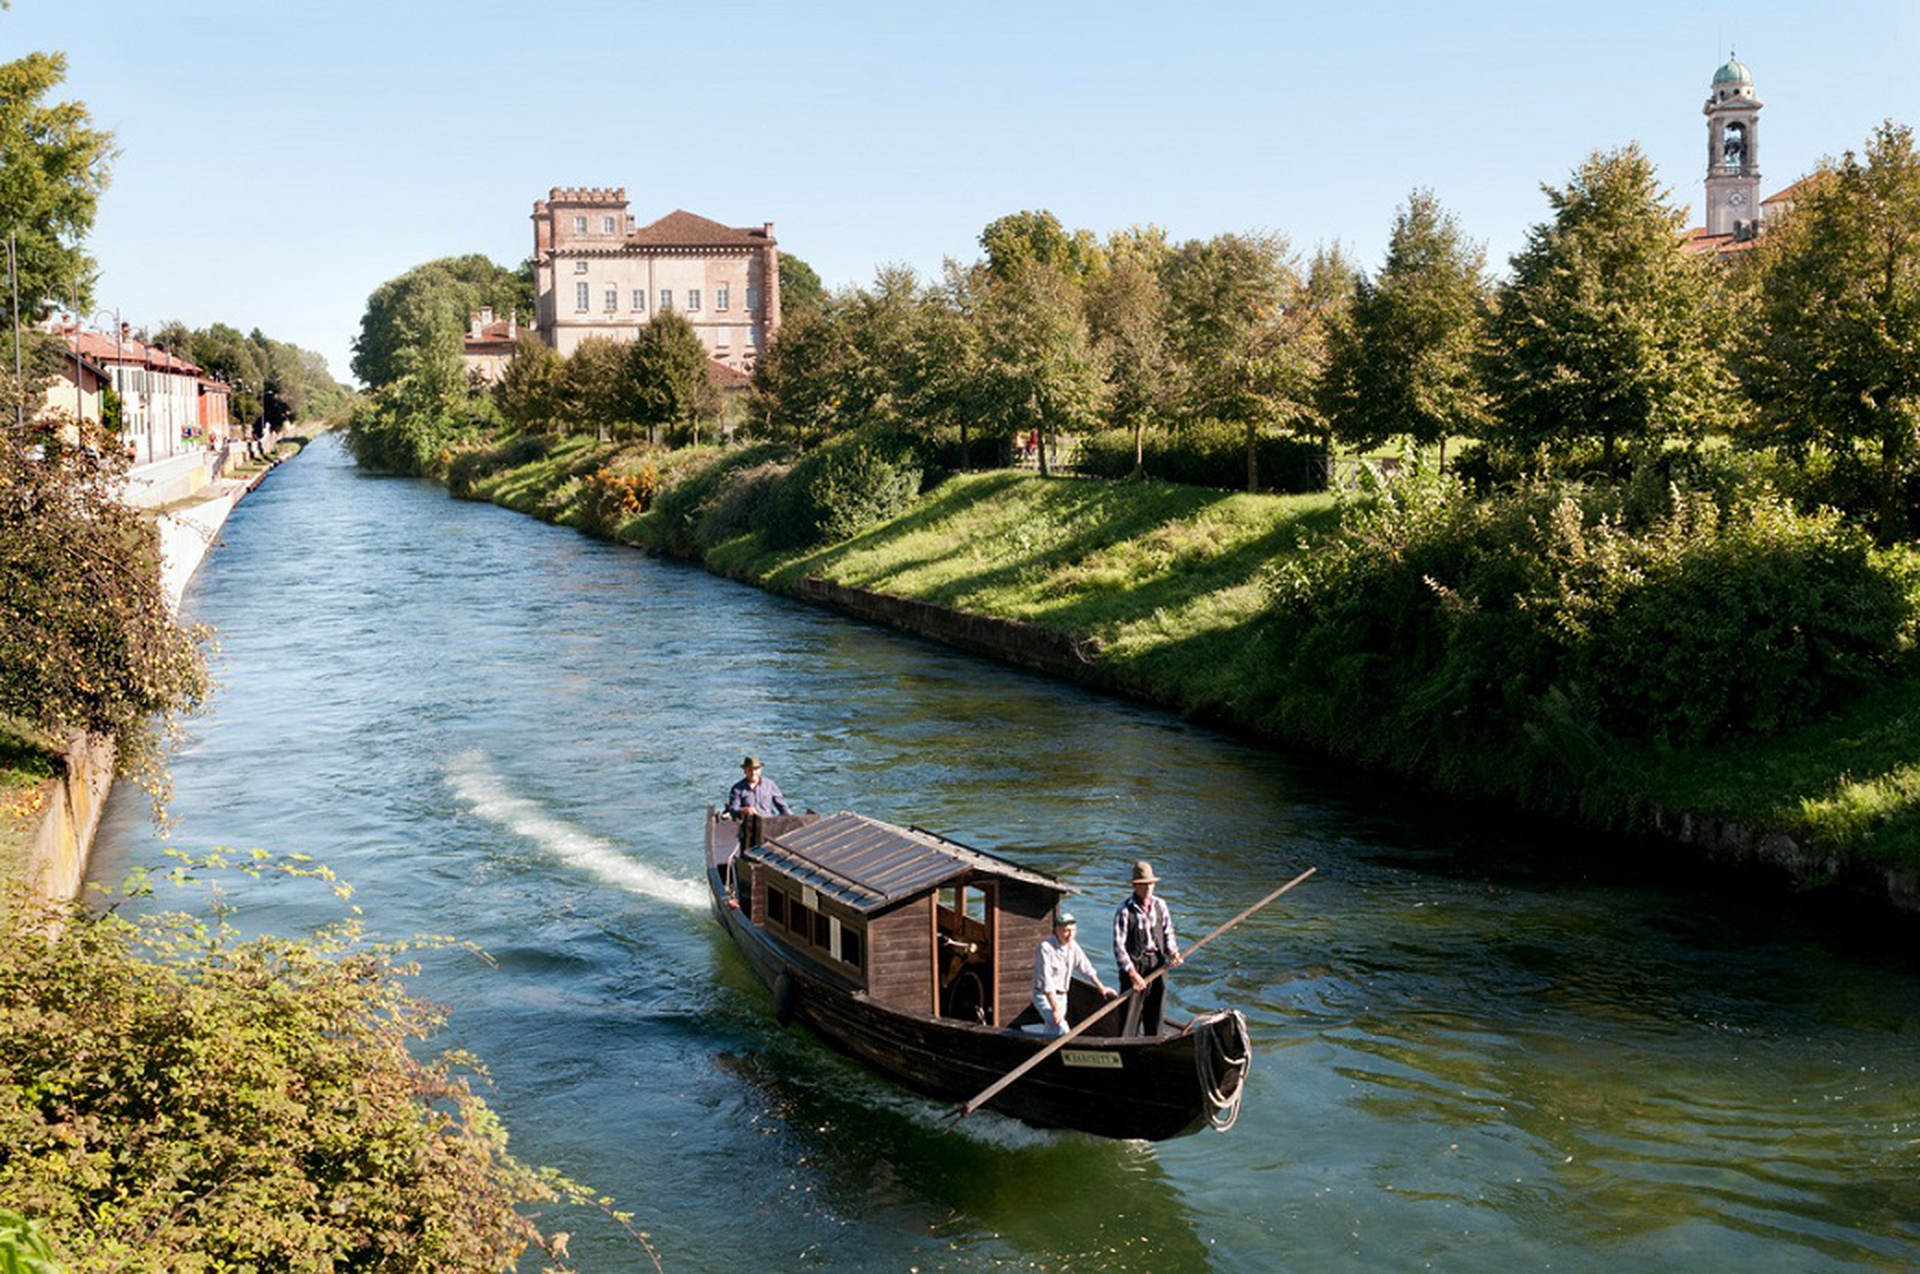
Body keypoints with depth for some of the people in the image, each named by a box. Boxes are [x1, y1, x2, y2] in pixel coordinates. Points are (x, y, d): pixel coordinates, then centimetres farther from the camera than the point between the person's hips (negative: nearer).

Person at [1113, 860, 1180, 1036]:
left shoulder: (1160, 905, 7)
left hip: (1157, 964, 6)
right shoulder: (1125, 911, -12)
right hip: (1134, 965, -6)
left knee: (1155, 1013, 12)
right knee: (1131, 1014, -7)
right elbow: (1118, 945, -14)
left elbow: (1167, 932, 15)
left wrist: (1172, 952, -5)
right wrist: (1132, 973, -19)